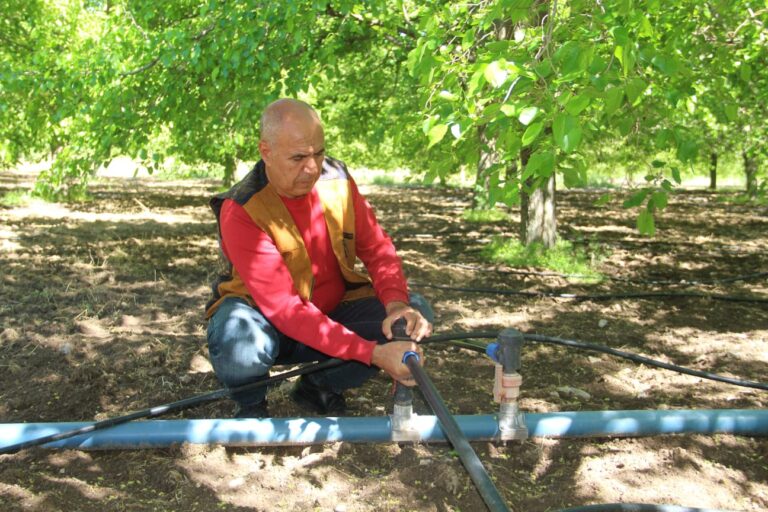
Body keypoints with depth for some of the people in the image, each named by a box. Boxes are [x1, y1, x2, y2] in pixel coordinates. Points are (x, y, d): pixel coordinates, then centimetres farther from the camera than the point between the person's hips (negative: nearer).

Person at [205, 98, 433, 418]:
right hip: (272, 326, -5)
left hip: (334, 313, 5)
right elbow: (284, 308, -33)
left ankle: (318, 387, 2)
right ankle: (251, 405, -2)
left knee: (417, 312, -15)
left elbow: (377, 249, -5)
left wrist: (397, 303, -29)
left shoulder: (337, 180, -9)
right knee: (237, 336, -39)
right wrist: (373, 353, -42)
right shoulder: (241, 211, -26)